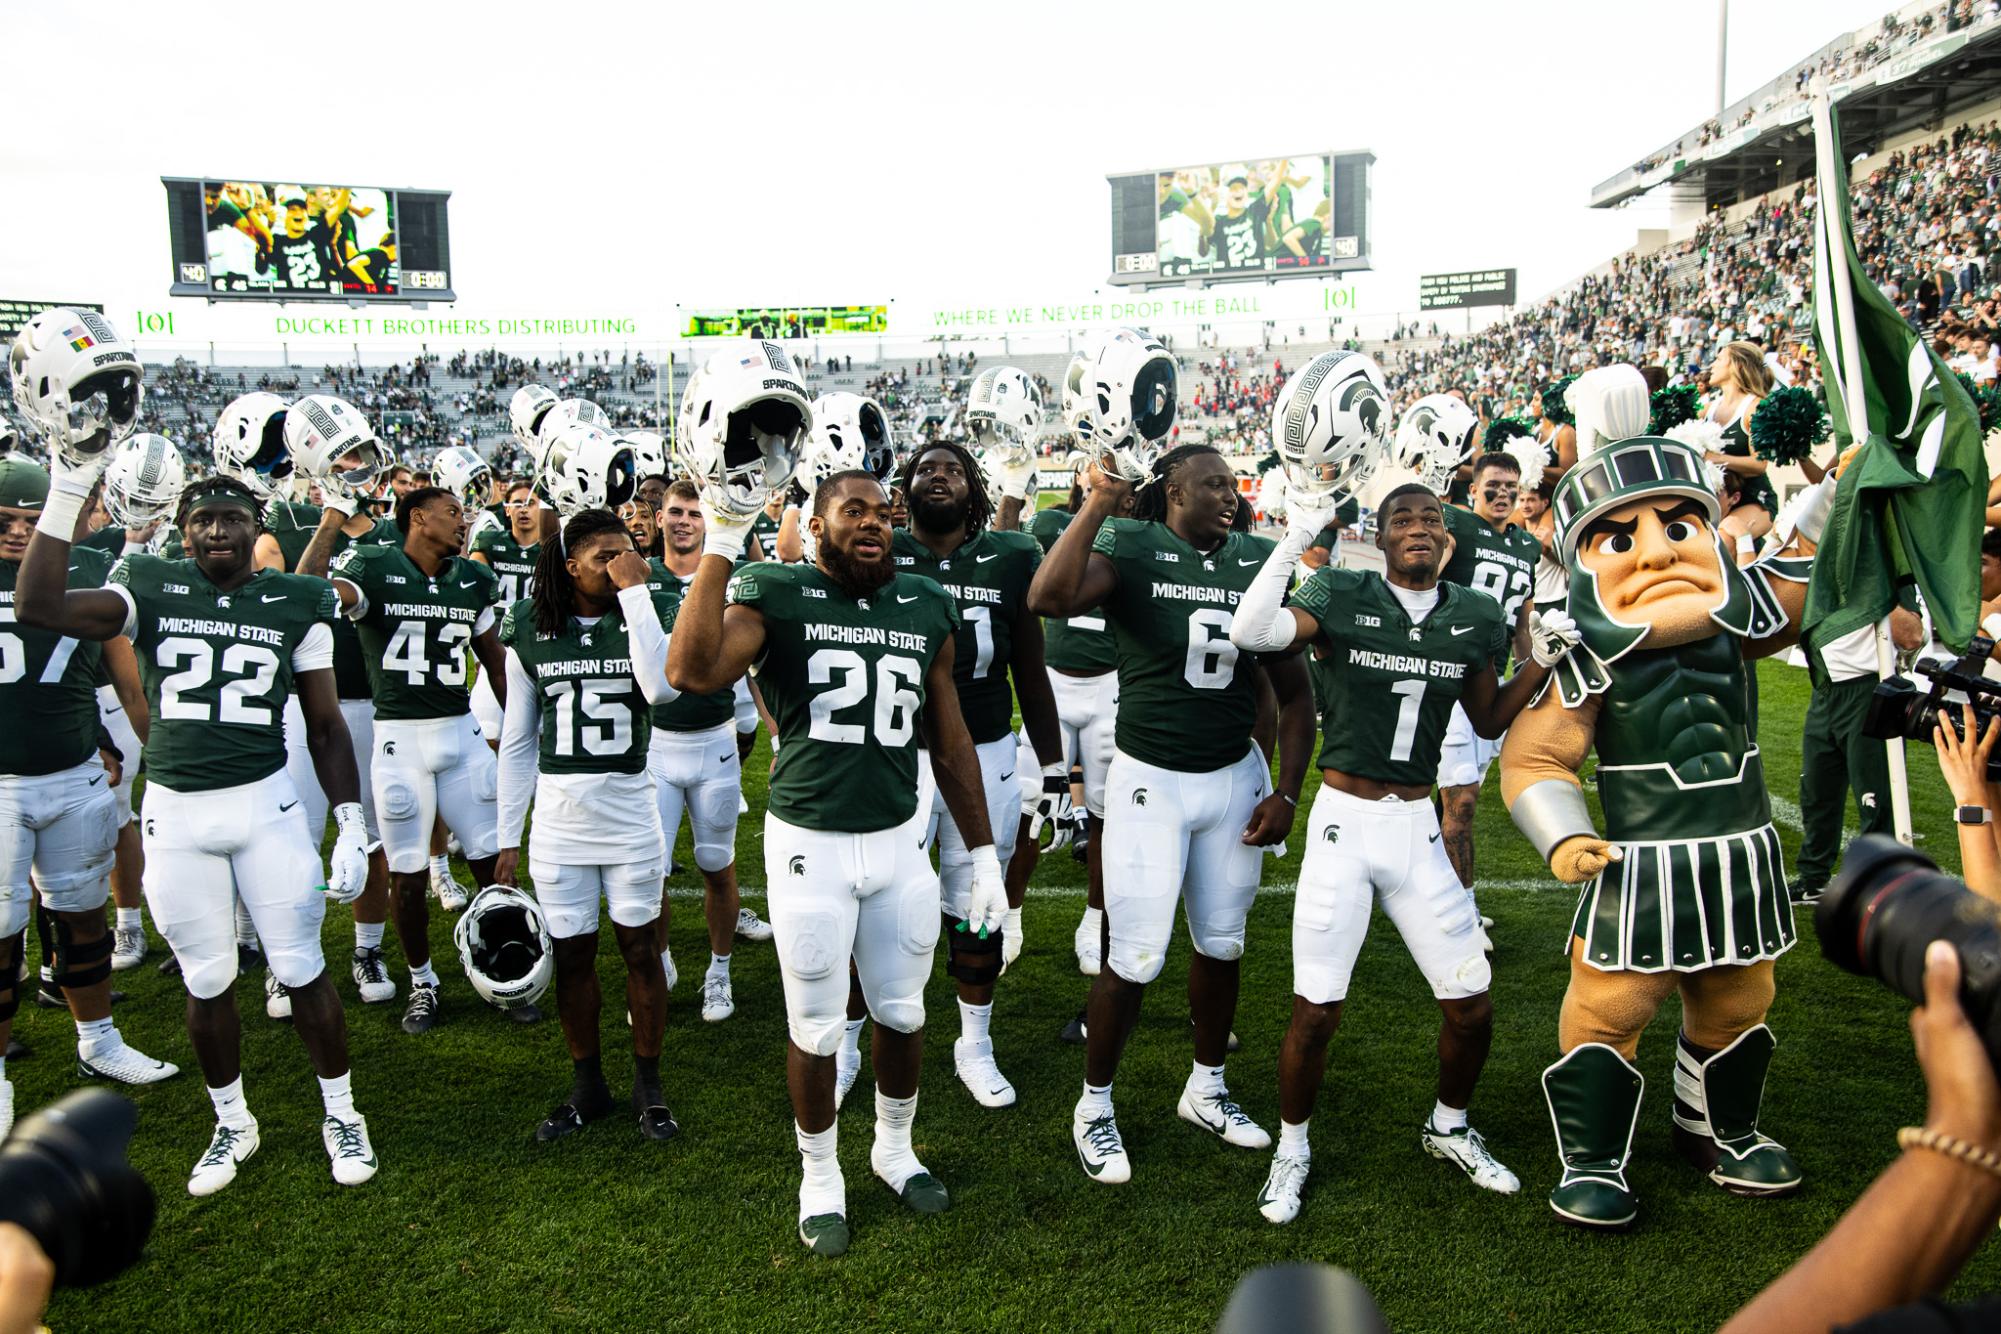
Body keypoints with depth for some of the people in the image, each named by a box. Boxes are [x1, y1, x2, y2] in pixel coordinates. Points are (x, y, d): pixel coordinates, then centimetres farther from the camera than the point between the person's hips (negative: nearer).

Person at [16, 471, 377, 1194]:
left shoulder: (297, 604, 2)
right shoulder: (150, 590, 2)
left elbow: (325, 727, 5)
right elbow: (38, 607, -16)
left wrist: (352, 824, -1)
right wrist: (66, 496, -18)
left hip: (267, 804, -1)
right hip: (175, 812, 1)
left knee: (301, 970, 4)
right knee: (207, 981, 11)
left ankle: (341, 1114, 22)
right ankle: (233, 1123, 31)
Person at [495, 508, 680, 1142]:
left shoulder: (645, 615, -4)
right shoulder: (530, 630, -1)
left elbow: (662, 686, -26)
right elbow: (517, 742, 5)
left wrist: (636, 589, -22)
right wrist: (508, 838, 6)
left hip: (630, 817, -1)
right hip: (559, 821, 1)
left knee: (639, 947, 8)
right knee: (571, 954, 10)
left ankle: (648, 1084, 25)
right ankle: (587, 1085, 29)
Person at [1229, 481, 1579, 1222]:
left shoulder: (1473, 616, 4)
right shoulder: (1341, 597, -8)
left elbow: (1488, 721, 15)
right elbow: (1249, 633, -24)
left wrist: (1541, 663, 2)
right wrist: (1292, 545, -24)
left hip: (1417, 827, 4)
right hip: (1343, 823, -4)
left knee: (1472, 1006, 10)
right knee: (1316, 1011, -1)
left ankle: (1449, 1126, 39)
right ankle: (1292, 1149, 24)